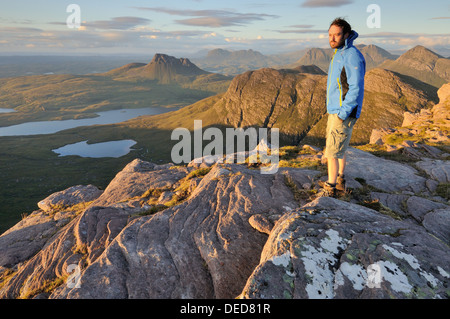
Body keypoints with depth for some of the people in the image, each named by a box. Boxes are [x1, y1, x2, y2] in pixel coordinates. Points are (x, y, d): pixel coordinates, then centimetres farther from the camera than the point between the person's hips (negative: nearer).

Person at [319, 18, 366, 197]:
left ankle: (330, 190, 4)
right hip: (335, 111, 10)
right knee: (339, 148, 18)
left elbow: (356, 88, -22)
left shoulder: (352, 55, -18)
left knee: (332, 151, -6)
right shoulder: (339, 54, 13)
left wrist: (343, 113, -22)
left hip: (344, 114, -10)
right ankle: (340, 181, 33)